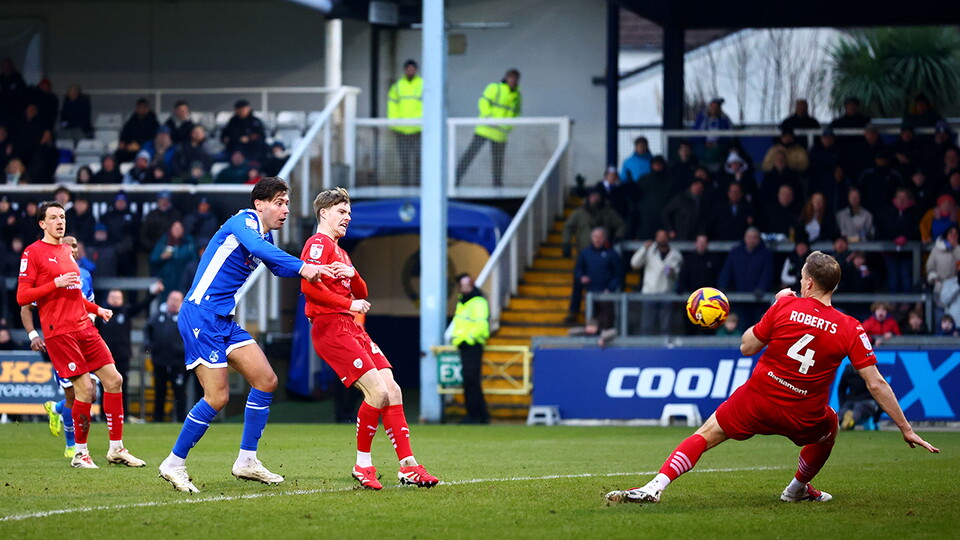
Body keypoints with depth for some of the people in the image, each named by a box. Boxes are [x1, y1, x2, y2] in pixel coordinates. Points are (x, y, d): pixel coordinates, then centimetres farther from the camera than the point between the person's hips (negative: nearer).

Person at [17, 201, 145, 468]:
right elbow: (22, 297, -10)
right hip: (59, 332, -8)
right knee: (85, 389, -12)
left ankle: (116, 449, 9)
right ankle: (80, 453, 2)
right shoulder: (33, 252, -4)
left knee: (113, 379, 1)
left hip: (83, 327, 8)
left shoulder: (67, 251, 19)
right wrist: (56, 283, -18)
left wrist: (97, 309, 17)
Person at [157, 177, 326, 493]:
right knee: (217, 397, -12)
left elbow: (278, 266, 33)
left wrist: (316, 270, 14)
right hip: (200, 316, -9)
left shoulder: (265, 235, 15)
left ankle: (246, 461, 11)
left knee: (266, 381, 4)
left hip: (225, 321, 9)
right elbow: (258, 247, -34)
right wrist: (301, 267, -44)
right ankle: (173, 464, 1)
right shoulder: (243, 222, -12)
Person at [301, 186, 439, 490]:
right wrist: (349, 304, -13)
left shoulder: (340, 251, 27)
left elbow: (360, 294, 20)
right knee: (378, 392, -18)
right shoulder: (318, 243, -5)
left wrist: (352, 274, -2)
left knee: (392, 390, 0)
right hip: (330, 328, -10)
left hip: (350, 327, 10)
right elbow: (309, 286, -20)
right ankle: (363, 465, -6)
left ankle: (408, 465, 1)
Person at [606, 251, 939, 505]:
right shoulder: (849, 330, -8)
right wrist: (906, 429, -3)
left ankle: (655, 487, -7)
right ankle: (798, 488, 46)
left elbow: (746, 347, 3)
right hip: (804, 417, 1)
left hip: (758, 401, -1)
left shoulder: (785, 306, -9)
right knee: (829, 426, 35)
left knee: (705, 435, 11)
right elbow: (876, 384, -9)